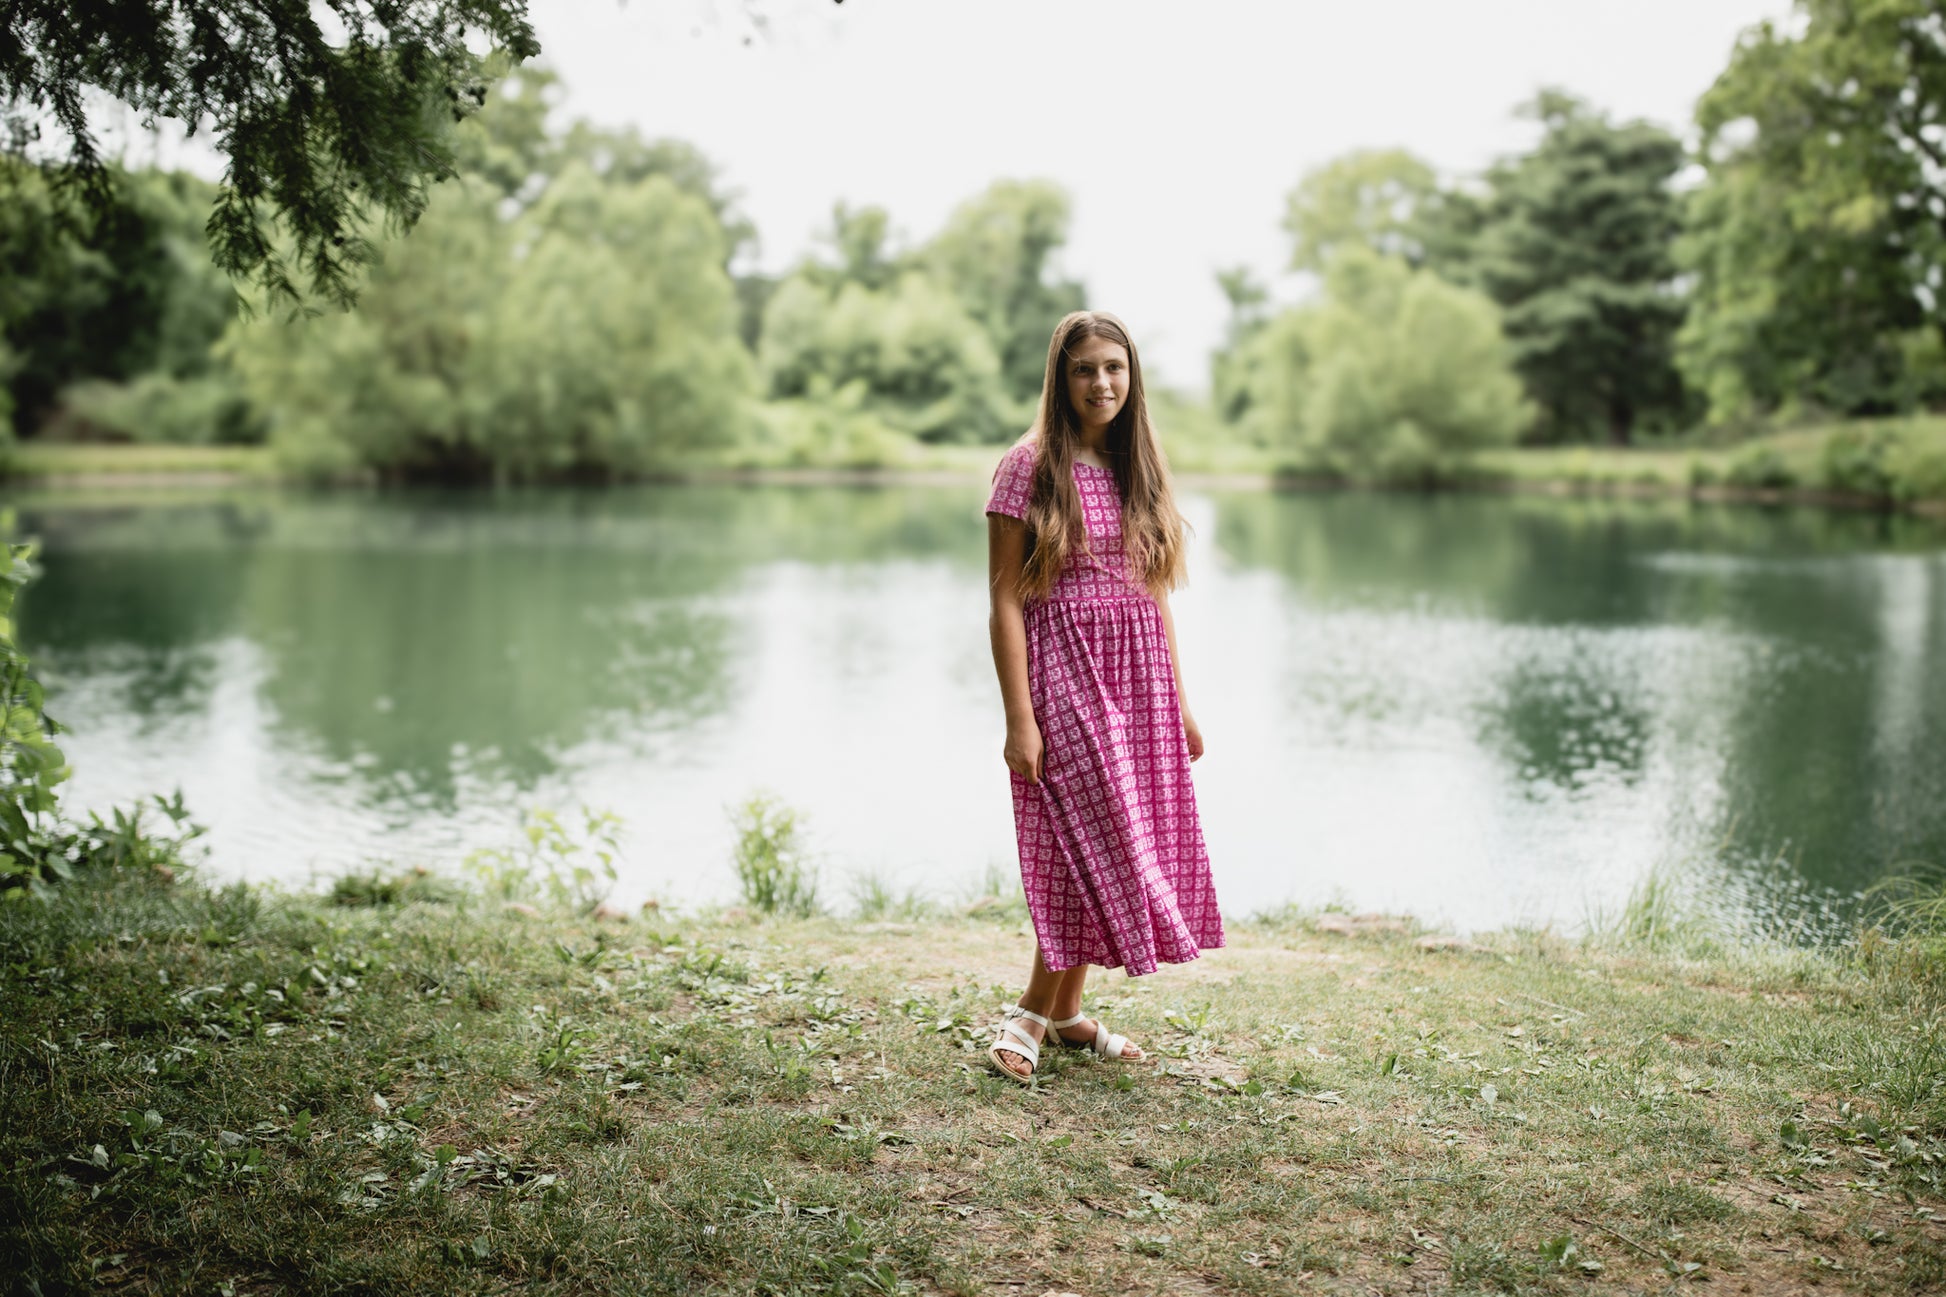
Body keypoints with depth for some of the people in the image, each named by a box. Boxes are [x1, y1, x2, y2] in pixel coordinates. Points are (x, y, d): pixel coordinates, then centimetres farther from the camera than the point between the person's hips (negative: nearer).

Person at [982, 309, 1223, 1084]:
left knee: (1110, 848, 7)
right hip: (1062, 670, -6)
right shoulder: (1029, 466, -7)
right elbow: (1005, 599, -10)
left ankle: (1064, 1010, 20)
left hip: (1138, 673, 6)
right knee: (1095, 841, -10)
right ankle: (1033, 1013, 5)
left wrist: (1179, 702, 12)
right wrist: (1019, 716, -15)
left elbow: (1154, 594, 15)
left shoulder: (1139, 469, 11)